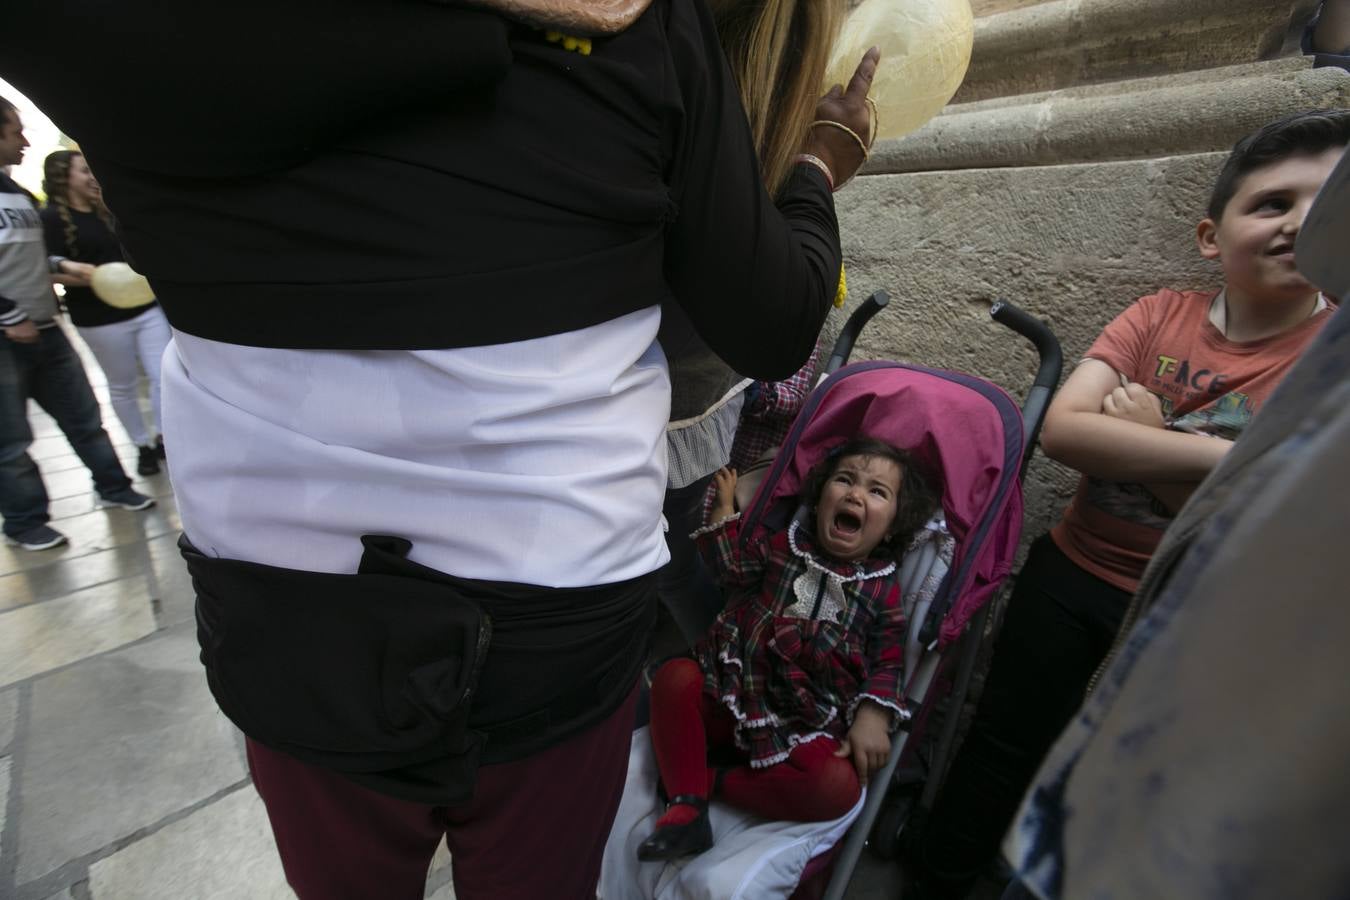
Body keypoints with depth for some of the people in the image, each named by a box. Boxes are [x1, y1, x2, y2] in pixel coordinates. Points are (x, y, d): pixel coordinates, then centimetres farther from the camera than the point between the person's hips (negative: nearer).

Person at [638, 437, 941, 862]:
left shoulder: (882, 588, 2)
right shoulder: (787, 544, 7)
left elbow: (887, 662, 2)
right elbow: (733, 567, 7)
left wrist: (873, 716, -15)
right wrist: (724, 505, 2)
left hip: (807, 726, -1)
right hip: (734, 694, 2)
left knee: (839, 785, -28)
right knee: (675, 678, -21)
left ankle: (711, 781, -13)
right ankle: (687, 807, -18)